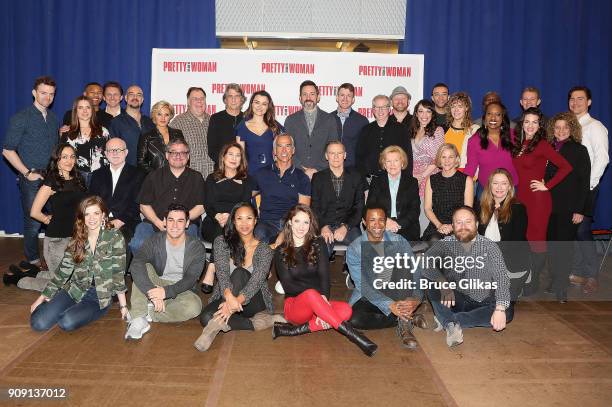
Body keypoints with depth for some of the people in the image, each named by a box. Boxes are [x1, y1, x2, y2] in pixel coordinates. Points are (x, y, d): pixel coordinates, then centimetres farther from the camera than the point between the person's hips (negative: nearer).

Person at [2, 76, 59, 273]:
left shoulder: (54, 118, 13)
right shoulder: (21, 118, -4)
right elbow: (7, 150, -6)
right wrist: (27, 173, -12)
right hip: (32, 179, -5)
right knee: (33, 223, 1)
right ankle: (33, 262, 18)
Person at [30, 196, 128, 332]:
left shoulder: (115, 237, -9)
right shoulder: (77, 240, 4)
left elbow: (118, 273, -9)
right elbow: (63, 270, 8)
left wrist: (123, 305, -9)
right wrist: (43, 297, 4)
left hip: (100, 297, -3)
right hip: (74, 291, 3)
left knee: (66, 323, -26)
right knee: (38, 323, -15)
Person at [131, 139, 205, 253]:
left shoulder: (196, 178, 16)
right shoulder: (154, 176, 17)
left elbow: (201, 207, 8)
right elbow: (144, 205, 12)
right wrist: (158, 222, -7)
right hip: (153, 222, 2)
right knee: (137, 245, -27)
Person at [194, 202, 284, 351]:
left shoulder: (264, 250, -2)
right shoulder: (222, 242, 2)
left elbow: (256, 281, -17)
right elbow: (222, 272, -14)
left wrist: (237, 301, -37)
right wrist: (229, 296, -36)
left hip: (252, 302, -1)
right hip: (224, 297, 1)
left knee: (240, 272, -31)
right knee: (206, 318, -31)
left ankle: (221, 322, -36)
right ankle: (259, 322, -29)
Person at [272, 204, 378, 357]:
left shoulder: (318, 244, 8)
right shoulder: (280, 252, 4)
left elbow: (324, 275, -3)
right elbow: (287, 285, -6)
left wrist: (323, 297, -23)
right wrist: (317, 295, -20)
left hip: (318, 302, 3)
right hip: (295, 304, -2)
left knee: (345, 310, -28)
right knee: (311, 294, -36)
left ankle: (294, 330, -27)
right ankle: (352, 334, -37)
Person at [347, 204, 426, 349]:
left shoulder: (399, 241, -5)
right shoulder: (354, 249, -10)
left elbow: (414, 272, -13)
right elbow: (362, 285, -17)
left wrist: (416, 298, -33)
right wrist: (390, 305, -31)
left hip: (397, 294, 1)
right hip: (369, 297, -1)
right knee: (354, 319, -32)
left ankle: (404, 322, -27)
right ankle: (409, 318, -16)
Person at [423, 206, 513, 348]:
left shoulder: (490, 247, -5)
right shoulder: (445, 244, -3)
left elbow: (501, 278, -17)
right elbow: (425, 263, -19)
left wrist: (500, 309, -33)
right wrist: (442, 283, -38)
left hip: (482, 303, 1)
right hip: (453, 301, 0)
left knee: (508, 311, -28)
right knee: (427, 279, -23)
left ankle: (447, 320, -25)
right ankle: (452, 325, -29)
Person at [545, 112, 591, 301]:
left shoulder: (579, 151, -2)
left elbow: (585, 183, -5)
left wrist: (580, 210, -11)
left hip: (569, 209, -4)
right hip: (549, 207, 4)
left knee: (565, 247, 0)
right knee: (552, 245, 8)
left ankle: (561, 287, 8)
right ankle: (555, 282, 22)